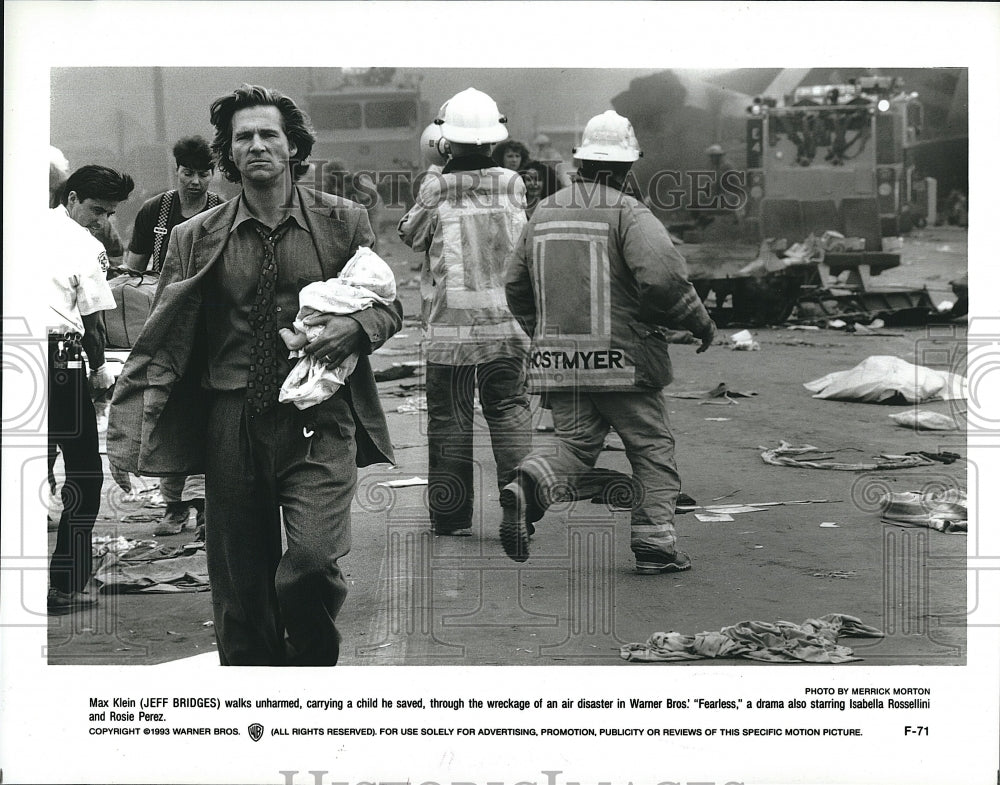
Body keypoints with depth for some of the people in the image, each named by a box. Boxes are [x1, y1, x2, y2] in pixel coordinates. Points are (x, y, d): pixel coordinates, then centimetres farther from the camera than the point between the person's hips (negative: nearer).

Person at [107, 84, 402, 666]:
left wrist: (355, 327, -9)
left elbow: (390, 308, 14)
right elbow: (161, 345, 6)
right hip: (232, 426, 2)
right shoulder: (197, 237, 7)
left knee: (310, 562, -20)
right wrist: (128, 438, -4)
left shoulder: (344, 221, 6)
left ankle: (313, 663, 8)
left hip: (319, 421, -2)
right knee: (240, 589, 6)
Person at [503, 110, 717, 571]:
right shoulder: (628, 213, -9)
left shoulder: (544, 213, 10)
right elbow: (662, 277, -23)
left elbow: (516, 287, 17)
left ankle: (532, 487, -21)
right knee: (652, 450, 9)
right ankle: (654, 544, 7)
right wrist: (699, 321, -7)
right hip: (622, 358, -5)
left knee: (575, 448, 9)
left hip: (559, 360, 5)